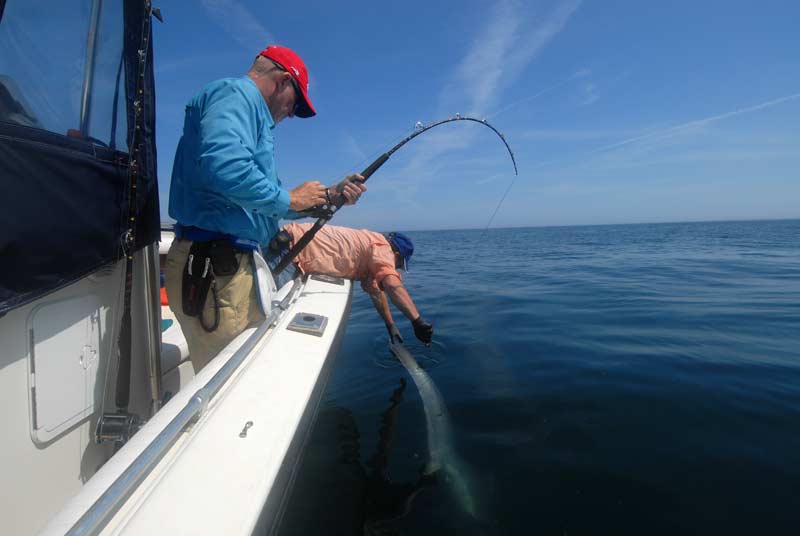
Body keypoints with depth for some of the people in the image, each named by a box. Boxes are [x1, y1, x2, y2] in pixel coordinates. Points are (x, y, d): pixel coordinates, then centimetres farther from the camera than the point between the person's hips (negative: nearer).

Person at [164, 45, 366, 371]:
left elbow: (267, 206, 25)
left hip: (237, 264, 10)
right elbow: (224, 166, -27)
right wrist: (289, 199, -13)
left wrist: (329, 196, 19)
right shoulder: (235, 94, -5)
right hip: (212, 267, -10)